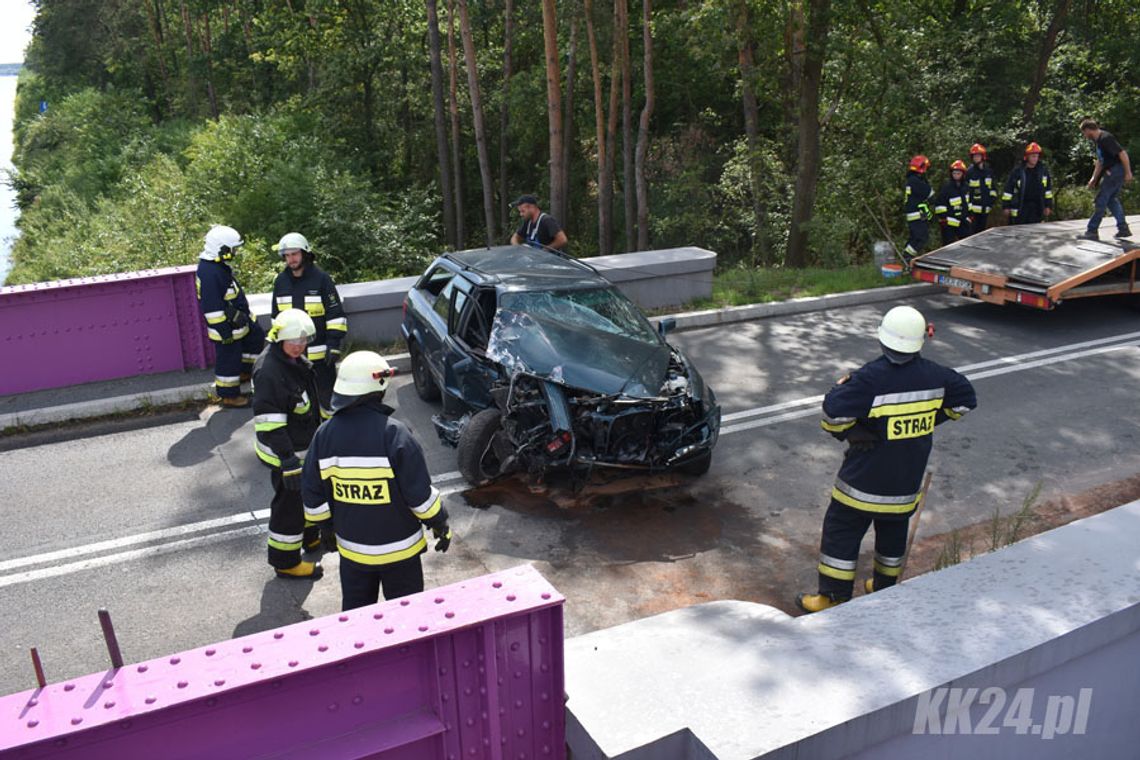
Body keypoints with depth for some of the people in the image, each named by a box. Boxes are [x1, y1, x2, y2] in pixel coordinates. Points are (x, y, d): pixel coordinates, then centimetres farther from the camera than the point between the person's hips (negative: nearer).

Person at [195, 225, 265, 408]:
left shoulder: (219, 265, 4)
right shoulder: (209, 273, -28)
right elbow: (212, 308, -27)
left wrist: (244, 314, 25)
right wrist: (224, 332, -22)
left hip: (237, 320, 10)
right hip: (226, 326, -10)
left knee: (257, 337, 24)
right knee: (228, 359, 3)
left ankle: (245, 371, 38)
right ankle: (229, 396, 18)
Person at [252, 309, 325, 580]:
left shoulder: (295, 361, 3)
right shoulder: (268, 370, -28)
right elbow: (269, 422, -29)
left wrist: (318, 432, 26)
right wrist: (288, 458, -29)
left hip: (304, 445, 10)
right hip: (284, 452, -10)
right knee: (289, 502, 2)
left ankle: (311, 536, 48)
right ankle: (285, 561, 16)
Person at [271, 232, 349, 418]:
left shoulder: (321, 279, -11)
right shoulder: (280, 281, 4)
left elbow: (336, 315, -11)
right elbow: (277, 316, 14)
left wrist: (334, 345, -15)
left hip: (320, 351, -4)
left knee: (326, 390, 5)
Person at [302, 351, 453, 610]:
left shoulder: (325, 434, -8)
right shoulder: (393, 433, -22)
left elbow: (313, 496, 1)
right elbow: (420, 493, -17)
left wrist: (326, 527, 17)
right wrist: (441, 525, -2)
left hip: (351, 548, 4)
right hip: (397, 548, -4)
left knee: (355, 611, 21)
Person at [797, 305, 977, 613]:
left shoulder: (871, 378, -23)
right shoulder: (934, 375, -4)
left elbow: (834, 414, -26)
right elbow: (966, 399, 13)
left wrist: (840, 388, -6)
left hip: (865, 480, -6)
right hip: (907, 482, 6)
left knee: (841, 531, 6)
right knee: (893, 532, 23)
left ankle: (833, 597, 12)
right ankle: (885, 588, 38)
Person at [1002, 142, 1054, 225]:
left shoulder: (1043, 171, 6)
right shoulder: (1017, 172, -4)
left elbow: (1048, 190, 11)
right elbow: (1008, 190, -1)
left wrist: (1048, 206, 8)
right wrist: (1006, 206, -3)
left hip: (1037, 208, 2)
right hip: (1019, 208, -2)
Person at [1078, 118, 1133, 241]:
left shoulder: (1106, 138, -17)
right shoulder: (1097, 141, 14)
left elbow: (1122, 153, -20)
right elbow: (1100, 161, 22)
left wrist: (1128, 172, -19)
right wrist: (1094, 179, 21)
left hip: (1117, 170, -10)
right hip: (1112, 171, 10)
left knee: (1100, 201, -7)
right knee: (1111, 199, 15)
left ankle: (1092, 231, -5)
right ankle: (1123, 229, 17)